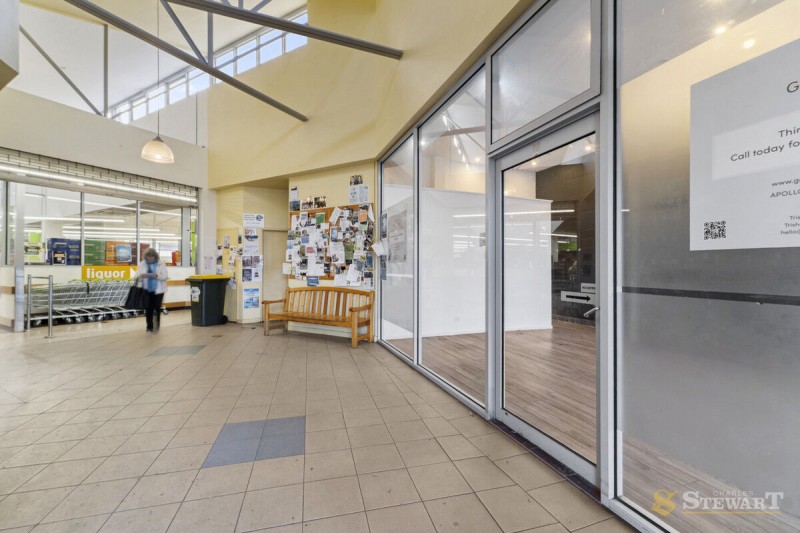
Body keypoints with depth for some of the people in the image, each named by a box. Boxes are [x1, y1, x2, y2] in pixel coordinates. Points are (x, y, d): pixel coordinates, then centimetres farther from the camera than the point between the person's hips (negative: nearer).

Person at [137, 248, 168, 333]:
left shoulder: (161, 265, 1)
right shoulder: (142, 264, 8)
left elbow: (164, 276, -6)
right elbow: (137, 275, 1)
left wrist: (157, 276, -27)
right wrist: (141, 275, -22)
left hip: (158, 290, -2)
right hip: (146, 290, 2)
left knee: (157, 308, -1)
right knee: (148, 309, 3)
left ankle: (156, 325, 13)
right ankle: (149, 327, 12)